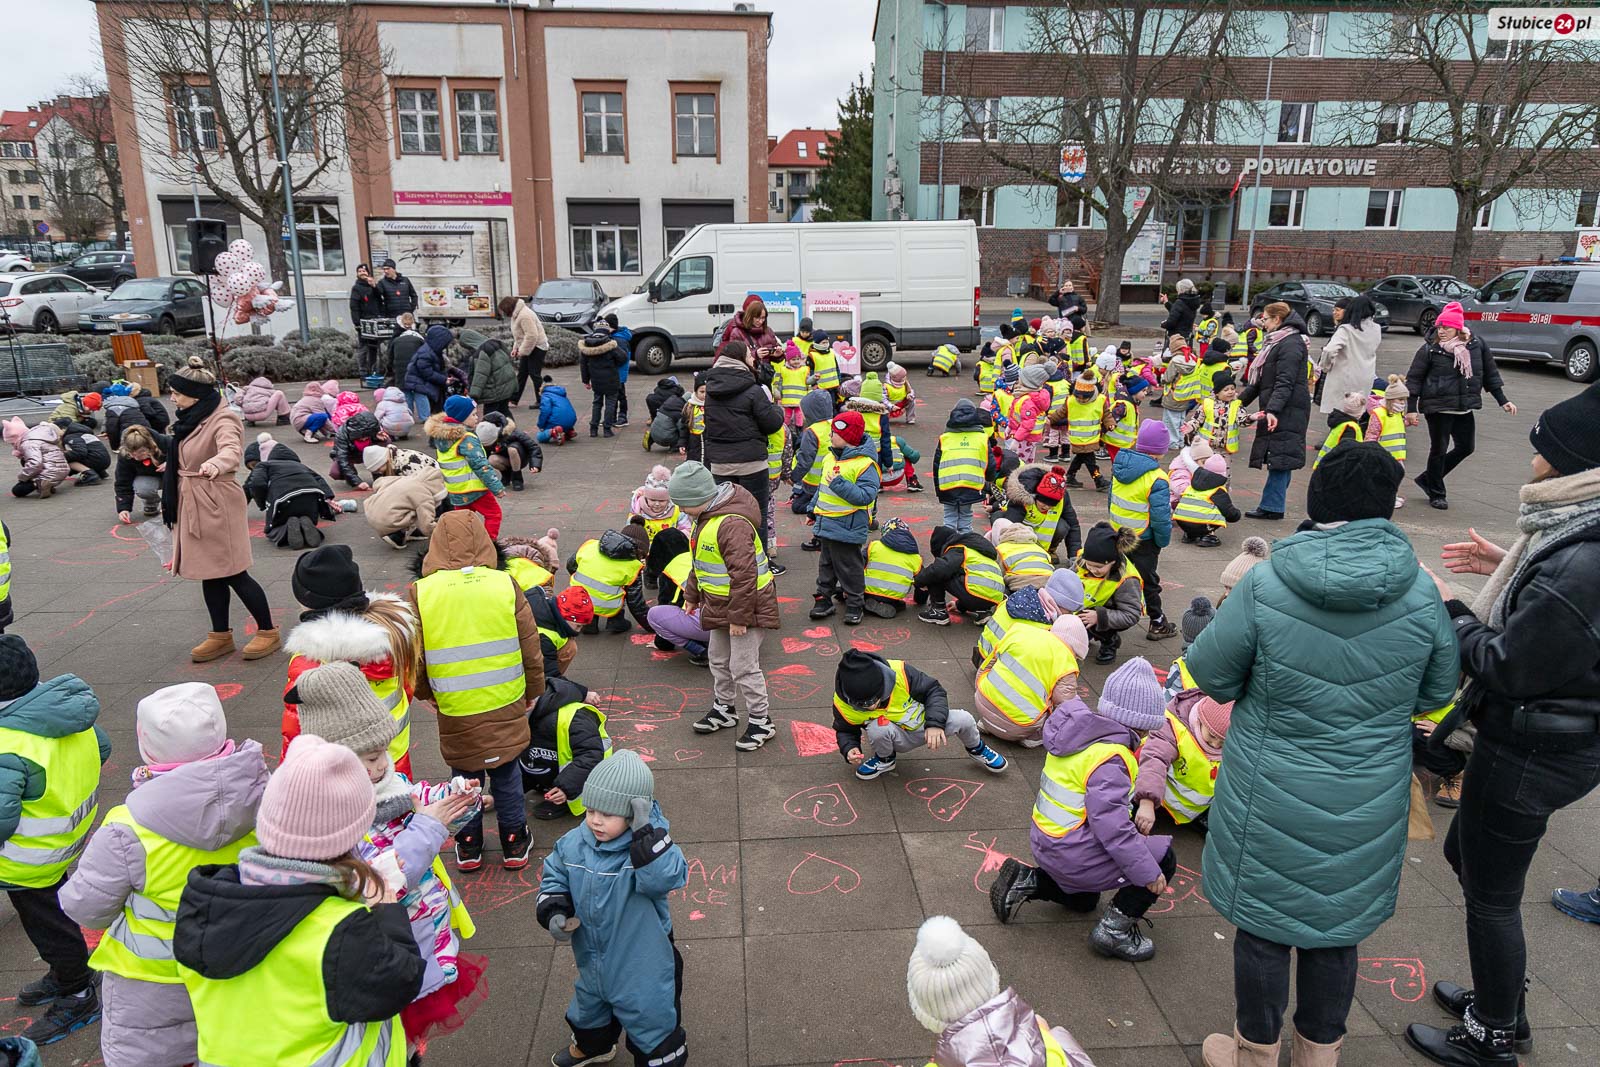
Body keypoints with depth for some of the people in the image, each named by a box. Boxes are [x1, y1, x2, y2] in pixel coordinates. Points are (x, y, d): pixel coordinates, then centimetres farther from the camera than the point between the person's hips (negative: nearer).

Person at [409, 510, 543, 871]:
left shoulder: (420, 593, -11)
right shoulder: (505, 584, -11)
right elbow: (530, 646, -4)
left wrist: (424, 693, 18)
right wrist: (533, 691, 12)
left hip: (454, 710, 0)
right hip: (506, 705, 0)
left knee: (464, 776, 20)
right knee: (506, 773, 18)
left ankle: (468, 846, 33)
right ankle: (514, 844, 29)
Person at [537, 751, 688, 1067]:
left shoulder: (648, 848, -28)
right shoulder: (572, 844, -12)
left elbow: (665, 878, -46)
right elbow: (554, 881, 3)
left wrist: (646, 832, -50)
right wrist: (554, 913, -15)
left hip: (643, 966, -6)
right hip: (592, 960, 7)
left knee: (653, 1029, 12)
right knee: (590, 1011, 35)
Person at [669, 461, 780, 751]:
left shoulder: (732, 524, -29)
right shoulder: (706, 518, 5)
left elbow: (744, 574, -29)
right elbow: (700, 563, 19)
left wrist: (739, 616, -25)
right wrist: (692, 595, 23)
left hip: (745, 606, -10)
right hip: (720, 606, 10)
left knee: (743, 666, -2)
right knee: (718, 659, 22)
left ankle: (761, 721, 14)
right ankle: (723, 709, 40)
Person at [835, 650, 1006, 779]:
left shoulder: (899, 672, -28)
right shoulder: (843, 703, -24)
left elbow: (934, 690, -16)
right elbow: (845, 730, -3)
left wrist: (935, 723, -30)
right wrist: (849, 749, -25)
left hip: (924, 726, 1)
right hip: (897, 740, -1)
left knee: (964, 720, -23)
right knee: (878, 728, -36)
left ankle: (976, 748, 15)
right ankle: (885, 759, 1)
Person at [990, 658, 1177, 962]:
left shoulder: (1081, 733, 4)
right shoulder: (1110, 757, -25)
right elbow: (1110, 822, -29)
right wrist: (1148, 872, -22)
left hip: (1046, 840, 10)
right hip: (1071, 853, -10)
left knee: (1084, 900, 35)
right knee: (1162, 858, 0)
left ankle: (1025, 881, 15)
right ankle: (1114, 929, 3)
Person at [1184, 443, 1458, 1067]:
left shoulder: (1263, 587, -20)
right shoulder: (1421, 595, -12)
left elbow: (1210, 674, -9)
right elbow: (1436, 693, 3)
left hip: (1272, 799, -3)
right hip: (1370, 802, 3)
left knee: (1263, 924, 17)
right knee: (1336, 927, 23)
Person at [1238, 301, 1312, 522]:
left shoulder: (1291, 344, -12)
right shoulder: (1276, 342, 20)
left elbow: (1285, 382, -22)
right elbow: (1261, 379, 26)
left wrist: (1272, 410, -30)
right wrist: (1240, 401, 26)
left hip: (1287, 411, -10)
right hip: (1277, 410, 10)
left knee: (1279, 458, -8)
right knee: (1278, 458, 9)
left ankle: (1272, 507, -7)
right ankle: (1271, 505, 11)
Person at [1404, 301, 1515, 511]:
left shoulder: (1476, 345, 2)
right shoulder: (1430, 349, -8)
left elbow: (1490, 374, 13)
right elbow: (1413, 379, -5)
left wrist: (1503, 400, 13)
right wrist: (1411, 409, -10)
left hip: (1464, 408, 5)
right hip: (1438, 408, -5)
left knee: (1466, 447, 9)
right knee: (1439, 450, 4)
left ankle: (1427, 479, 25)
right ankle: (1436, 494, 19)